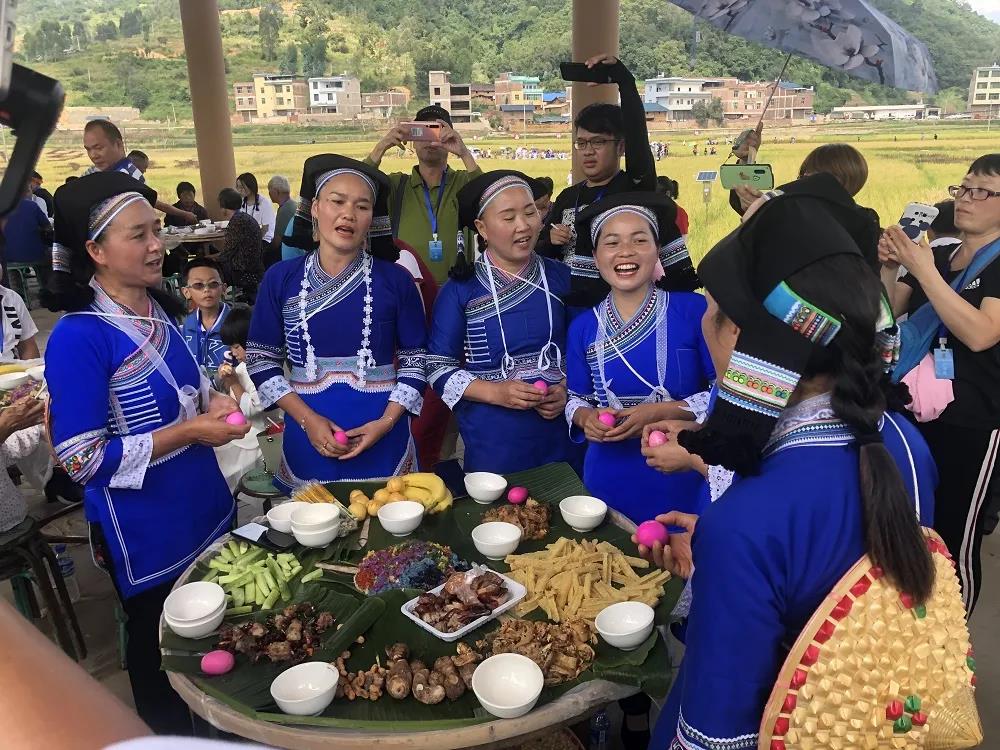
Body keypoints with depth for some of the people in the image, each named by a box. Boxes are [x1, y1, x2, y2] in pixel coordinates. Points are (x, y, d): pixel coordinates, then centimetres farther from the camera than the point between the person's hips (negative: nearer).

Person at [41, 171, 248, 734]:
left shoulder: (158, 307, 1)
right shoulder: (78, 337, -23)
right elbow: (82, 459, -22)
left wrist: (211, 400, -5)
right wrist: (188, 432, -24)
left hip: (208, 506, 7)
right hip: (145, 533, -7)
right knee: (160, 647, 16)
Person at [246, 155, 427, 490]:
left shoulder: (395, 280, -3)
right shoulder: (280, 278, -1)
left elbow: (415, 361, 1)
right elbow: (261, 360, 2)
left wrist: (387, 421, -12)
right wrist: (307, 419, -10)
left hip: (382, 440, 0)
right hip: (308, 437, 1)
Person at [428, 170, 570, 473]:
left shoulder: (559, 277, 1)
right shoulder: (460, 289, -7)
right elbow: (438, 368, -5)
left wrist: (566, 389, -8)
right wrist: (496, 392, -17)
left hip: (558, 434, 2)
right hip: (491, 440, -2)